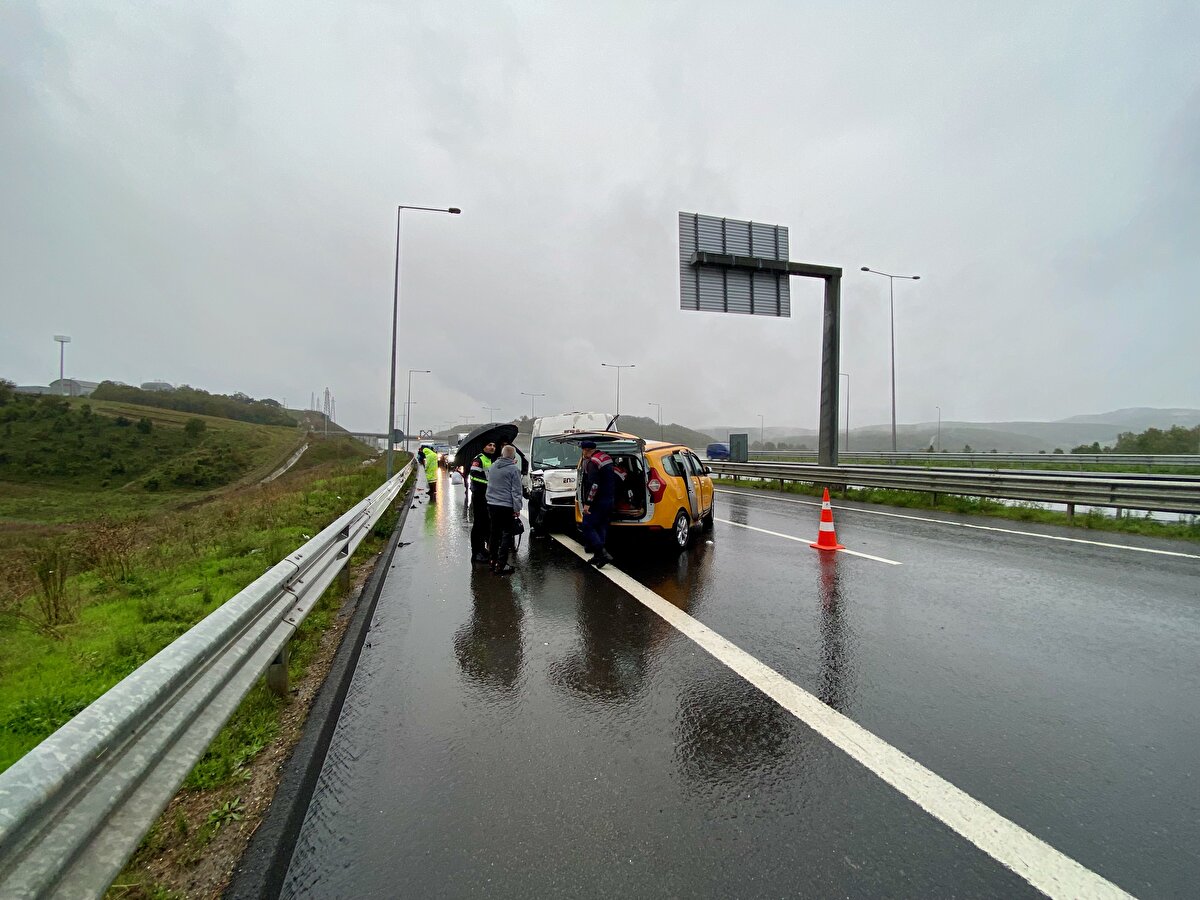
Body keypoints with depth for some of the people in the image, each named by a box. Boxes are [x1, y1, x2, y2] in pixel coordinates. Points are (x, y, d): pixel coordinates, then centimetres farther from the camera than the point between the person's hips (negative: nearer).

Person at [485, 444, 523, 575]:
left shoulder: (492, 467, 8)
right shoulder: (514, 469, -11)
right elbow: (516, 491, -11)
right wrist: (517, 509, -8)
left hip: (491, 505, 7)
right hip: (506, 507, -6)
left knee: (494, 533, 15)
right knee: (506, 535, -2)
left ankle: (493, 561, 23)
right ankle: (501, 565, -4)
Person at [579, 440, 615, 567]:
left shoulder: (593, 462, -17)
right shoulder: (606, 457, 12)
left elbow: (594, 485, -26)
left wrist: (587, 503, -25)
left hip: (598, 502, -10)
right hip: (609, 499, 10)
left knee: (587, 526, -6)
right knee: (601, 527, 14)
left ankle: (603, 553, -14)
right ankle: (598, 556, 19)